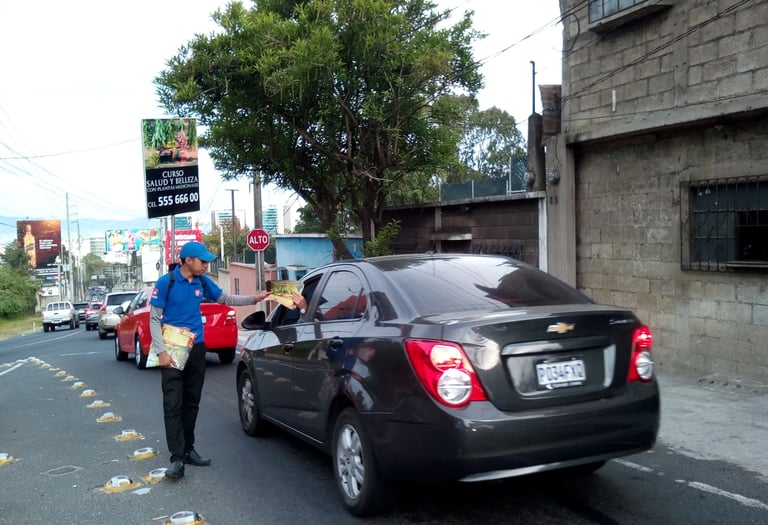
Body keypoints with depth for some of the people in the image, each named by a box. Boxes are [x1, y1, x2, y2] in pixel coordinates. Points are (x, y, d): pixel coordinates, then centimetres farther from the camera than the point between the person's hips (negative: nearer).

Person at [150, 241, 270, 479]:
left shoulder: (202, 282, 4)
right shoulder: (166, 282, -10)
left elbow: (226, 299, 18)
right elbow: (154, 319, -9)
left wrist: (255, 298, 6)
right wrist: (161, 351, -17)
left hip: (196, 349, 6)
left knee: (191, 403, 11)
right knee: (173, 404, -9)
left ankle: (188, 450, 21)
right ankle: (177, 457, -9)